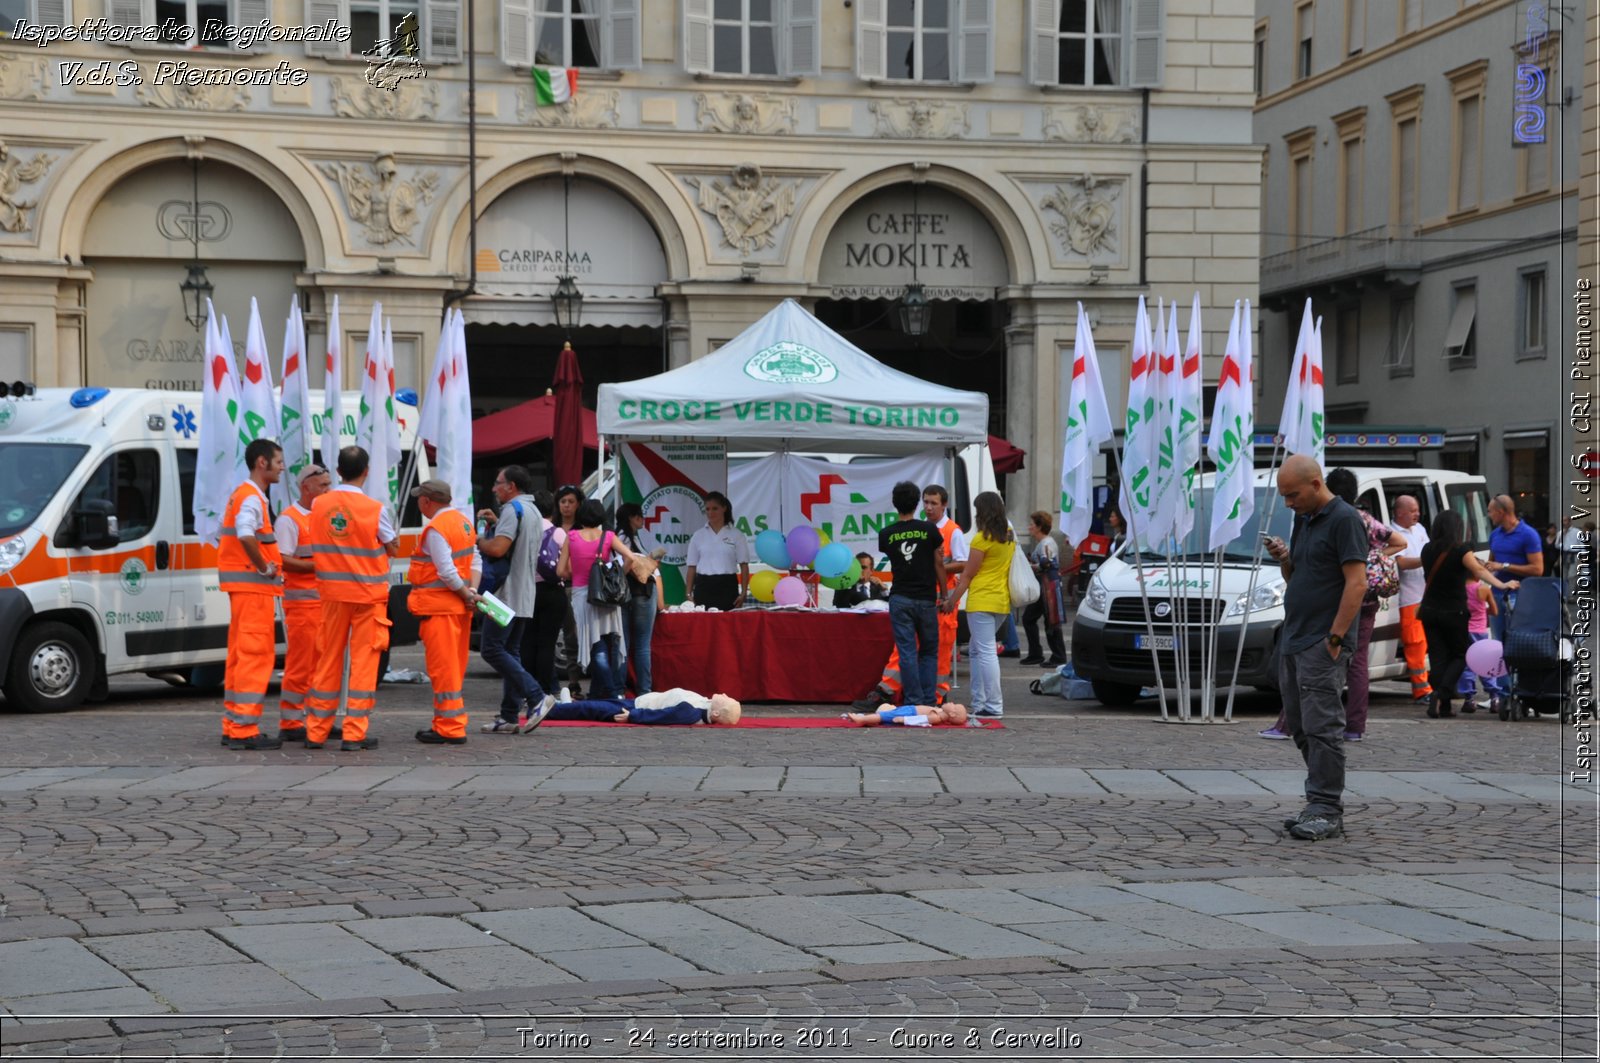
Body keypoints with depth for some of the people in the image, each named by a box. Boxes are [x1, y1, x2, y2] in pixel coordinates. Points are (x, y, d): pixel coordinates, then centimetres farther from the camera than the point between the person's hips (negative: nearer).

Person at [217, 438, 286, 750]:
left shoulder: (242, 495, 19)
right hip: (254, 585, -10)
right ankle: (244, 728, -11)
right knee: (256, 655, -10)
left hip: (244, 586, 10)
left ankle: (233, 725, 18)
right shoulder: (252, 498, -14)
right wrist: (265, 568, -19)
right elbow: (246, 536, -32)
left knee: (240, 654, 13)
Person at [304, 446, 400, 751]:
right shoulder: (375, 509, -13)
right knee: (363, 661, 1)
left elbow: (318, 546, 6)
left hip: (333, 592, 4)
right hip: (367, 594, -4)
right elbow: (393, 548, -1)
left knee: (328, 659, 11)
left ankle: (316, 731, 15)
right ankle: (354, 734, -2)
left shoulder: (318, 505, -2)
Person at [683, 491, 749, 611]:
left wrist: (743, 592, -4)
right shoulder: (698, 536, 10)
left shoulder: (736, 535, 5)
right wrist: (688, 593, 3)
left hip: (727, 586, -1)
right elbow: (691, 567, 11)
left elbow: (744, 565, 4)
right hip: (704, 586, 1)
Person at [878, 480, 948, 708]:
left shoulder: (886, 534, -1)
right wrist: (943, 594, 11)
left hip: (900, 599, 0)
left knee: (907, 652, 1)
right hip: (926, 599, 0)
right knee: (929, 652, 10)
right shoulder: (929, 529, -5)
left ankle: (913, 702, -3)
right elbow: (939, 564, 1)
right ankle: (928, 701, 5)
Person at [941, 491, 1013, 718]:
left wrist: (952, 601, 1)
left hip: (982, 601, -8)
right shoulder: (1008, 537, 11)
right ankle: (980, 702, 15)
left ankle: (994, 706, -9)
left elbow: (968, 575, -8)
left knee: (986, 652, -6)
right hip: (1003, 602, 8)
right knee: (976, 650, 17)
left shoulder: (982, 539, -11)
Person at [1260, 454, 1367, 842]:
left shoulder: (1344, 519, -11)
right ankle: (1323, 804, 18)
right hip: (1292, 641, 9)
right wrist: (1283, 558, 3)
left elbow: (1356, 583, -17)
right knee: (1301, 727, 11)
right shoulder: (1303, 520, 16)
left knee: (1321, 726, -9)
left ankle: (1326, 811, -6)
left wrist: (1335, 639, -19)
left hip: (1322, 645, -9)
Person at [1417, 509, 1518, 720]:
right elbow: (1479, 570, -25)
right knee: (1459, 656, 10)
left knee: (1438, 658, 4)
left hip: (1430, 611, 4)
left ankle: (1443, 706, -3)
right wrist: (1501, 585, -35)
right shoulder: (1461, 550, -12)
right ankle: (1441, 694, -12)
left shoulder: (1427, 550, 4)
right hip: (1454, 612, -4)